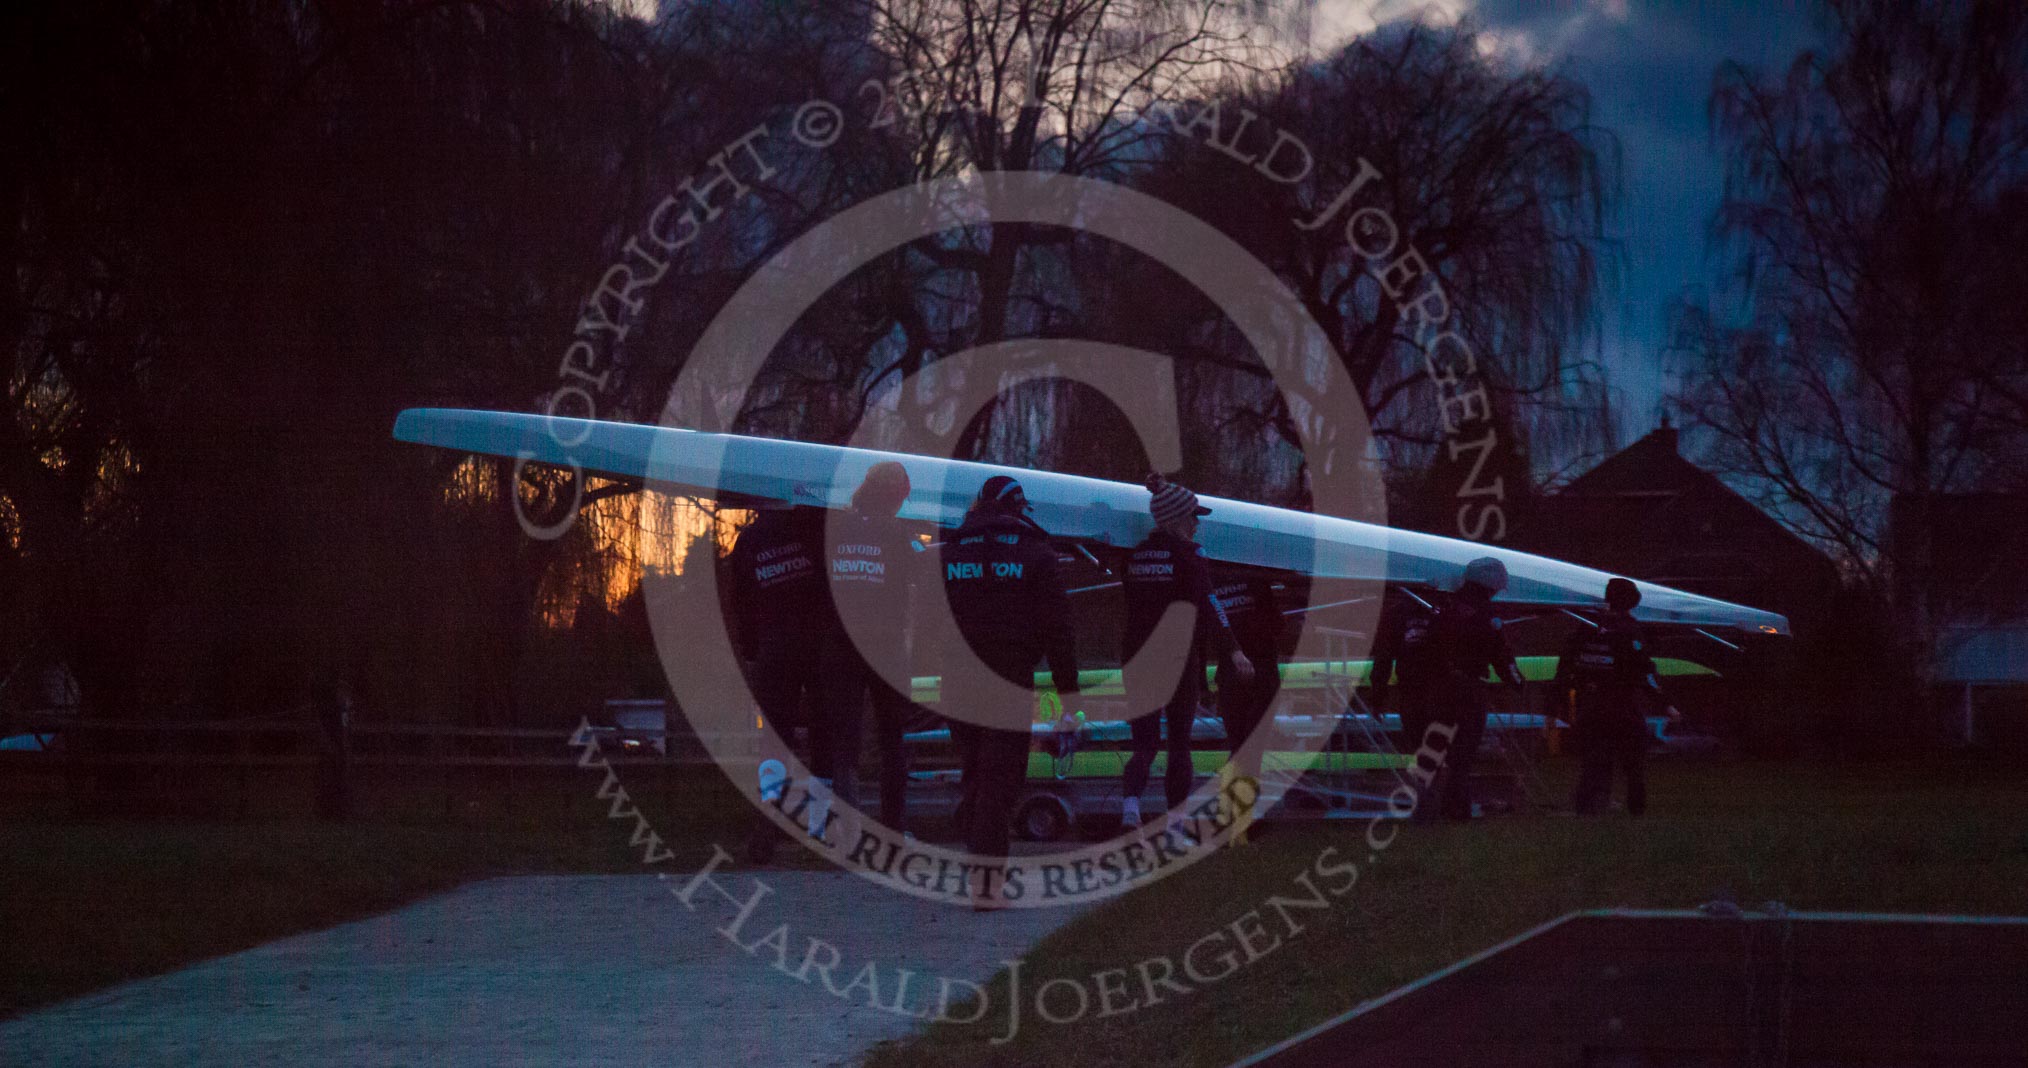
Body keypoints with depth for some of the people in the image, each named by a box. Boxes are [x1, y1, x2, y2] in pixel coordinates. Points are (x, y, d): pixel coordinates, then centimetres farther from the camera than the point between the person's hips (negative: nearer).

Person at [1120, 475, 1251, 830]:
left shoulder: (1136, 555, 8)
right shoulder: (1187, 555, -10)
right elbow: (1207, 605, -19)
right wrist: (1233, 650, -24)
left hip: (1139, 661, 4)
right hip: (1178, 661, -4)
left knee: (1144, 744, 6)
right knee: (1179, 744, 7)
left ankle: (1130, 800, -20)